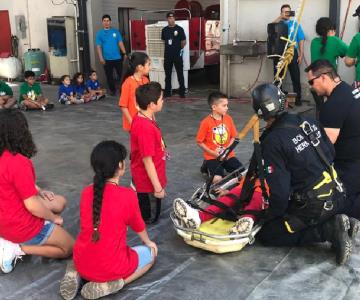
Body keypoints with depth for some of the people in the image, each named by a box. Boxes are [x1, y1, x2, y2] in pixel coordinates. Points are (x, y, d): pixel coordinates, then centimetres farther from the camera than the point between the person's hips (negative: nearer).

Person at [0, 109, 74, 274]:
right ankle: (17, 249, -3)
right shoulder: (19, 163, -30)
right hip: (22, 226, -8)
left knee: (59, 202, 23)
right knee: (69, 248, 10)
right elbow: (31, 205, -24)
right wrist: (54, 218, -7)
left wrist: (39, 191, 6)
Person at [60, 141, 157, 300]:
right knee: (151, 252, 19)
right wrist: (148, 242, 26)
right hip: (111, 267, -5)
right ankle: (108, 285, -2)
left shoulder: (86, 192, -4)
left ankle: (75, 274, 8)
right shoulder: (128, 195, -17)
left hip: (82, 264, 5)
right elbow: (138, 227, 3)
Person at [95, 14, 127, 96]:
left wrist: (124, 54, -4)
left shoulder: (116, 31, 4)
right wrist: (101, 58, -9)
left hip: (117, 58, 0)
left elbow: (120, 43, 4)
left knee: (121, 74, 2)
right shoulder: (99, 33, 2)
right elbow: (98, 46, -1)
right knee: (109, 76, 8)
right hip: (107, 59, 0)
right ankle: (112, 90, 21)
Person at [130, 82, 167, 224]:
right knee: (149, 219, 9)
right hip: (148, 181, -9)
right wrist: (158, 187, -21)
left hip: (143, 178, 9)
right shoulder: (145, 127, -31)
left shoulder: (141, 118, -2)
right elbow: (147, 160, -26)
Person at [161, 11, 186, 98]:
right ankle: (167, 92, 17)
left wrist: (179, 49, 3)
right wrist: (169, 48, 10)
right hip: (167, 55, 4)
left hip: (177, 55, -3)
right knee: (167, 74, 9)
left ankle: (182, 92, 5)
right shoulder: (164, 30, 7)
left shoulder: (179, 29, -3)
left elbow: (184, 42, 1)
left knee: (180, 74, 0)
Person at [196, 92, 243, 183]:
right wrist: (213, 153, -14)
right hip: (212, 156, -4)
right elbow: (199, 142, -8)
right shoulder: (206, 122, -14)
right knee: (218, 180, -24)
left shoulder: (228, 119, -1)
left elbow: (233, 137, 8)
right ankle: (208, 167, 8)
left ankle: (224, 166, 15)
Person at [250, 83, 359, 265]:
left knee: (265, 234, 4)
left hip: (314, 206, -8)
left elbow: (280, 192, -19)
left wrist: (271, 216, -1)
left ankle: (329, 230, -6)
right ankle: (337, 223, 9)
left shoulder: (272, 142, -20)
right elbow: (330, 153, 12)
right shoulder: (307, 121, 0)